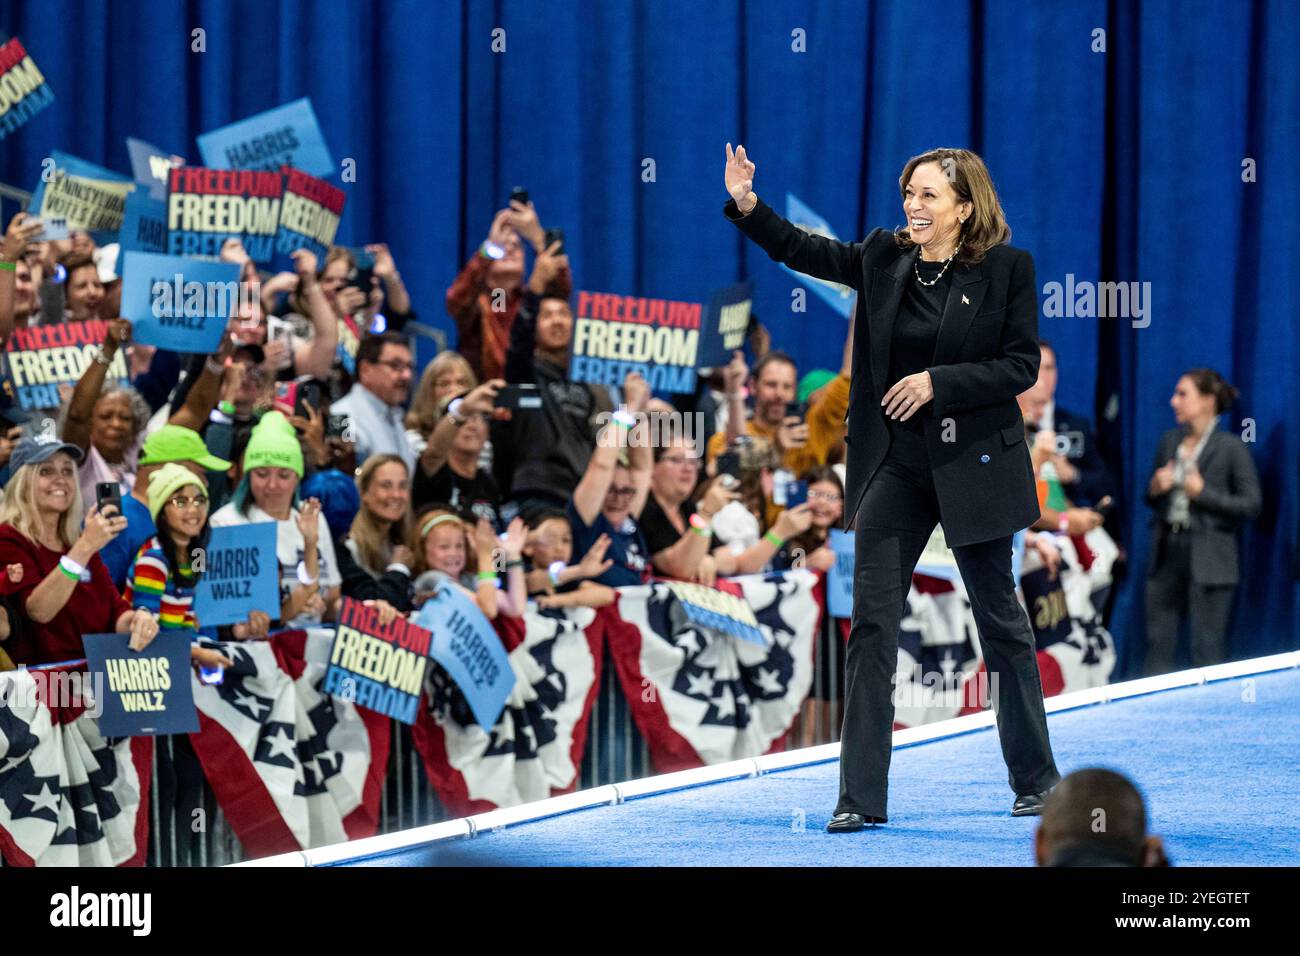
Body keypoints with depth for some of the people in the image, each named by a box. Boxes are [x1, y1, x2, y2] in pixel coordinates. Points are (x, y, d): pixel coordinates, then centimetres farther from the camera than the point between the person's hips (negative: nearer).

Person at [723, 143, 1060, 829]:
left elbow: (1021, 366, -8)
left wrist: (938, 381, -16)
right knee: (871, 622, -3)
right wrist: (746, 204, -6)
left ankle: (1036, 778, 24)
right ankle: (861, 795, -1)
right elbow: (803, 251, 9)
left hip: (974, 464, -3)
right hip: (895, 464, 3)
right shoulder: (884, 258, 5)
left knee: (999, 617, 9)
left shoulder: (1007, 268, -6)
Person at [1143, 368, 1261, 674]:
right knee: (1158, 644, 7)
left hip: (1207, 557, -6)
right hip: (1167, 551, 6)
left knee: (1206, 650, -2)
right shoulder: (1169, 442, 11)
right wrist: (1155, 489, -3)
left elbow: (1251, 505, -8)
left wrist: (1204, 493, -16)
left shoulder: (1231, 448, -7)